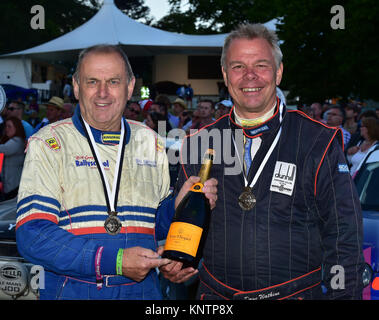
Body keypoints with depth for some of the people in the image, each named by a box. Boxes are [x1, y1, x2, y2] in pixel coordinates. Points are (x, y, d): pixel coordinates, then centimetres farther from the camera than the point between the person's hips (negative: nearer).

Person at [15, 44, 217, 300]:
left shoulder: (150, 142, 8)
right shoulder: (48, 143, -5)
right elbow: (32, 235, -14)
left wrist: (180, 204, -7)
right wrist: (114, 261, -21)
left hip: (142, 289, 4)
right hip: (72, 291, -3)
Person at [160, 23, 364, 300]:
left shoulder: (319, 142, -6)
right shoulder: (198, 144, 3)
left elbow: (344, 238, -5)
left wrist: (343, 294, -12)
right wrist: (173, 264, -5)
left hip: (299, 293, -2)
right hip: (216, 297, 3)